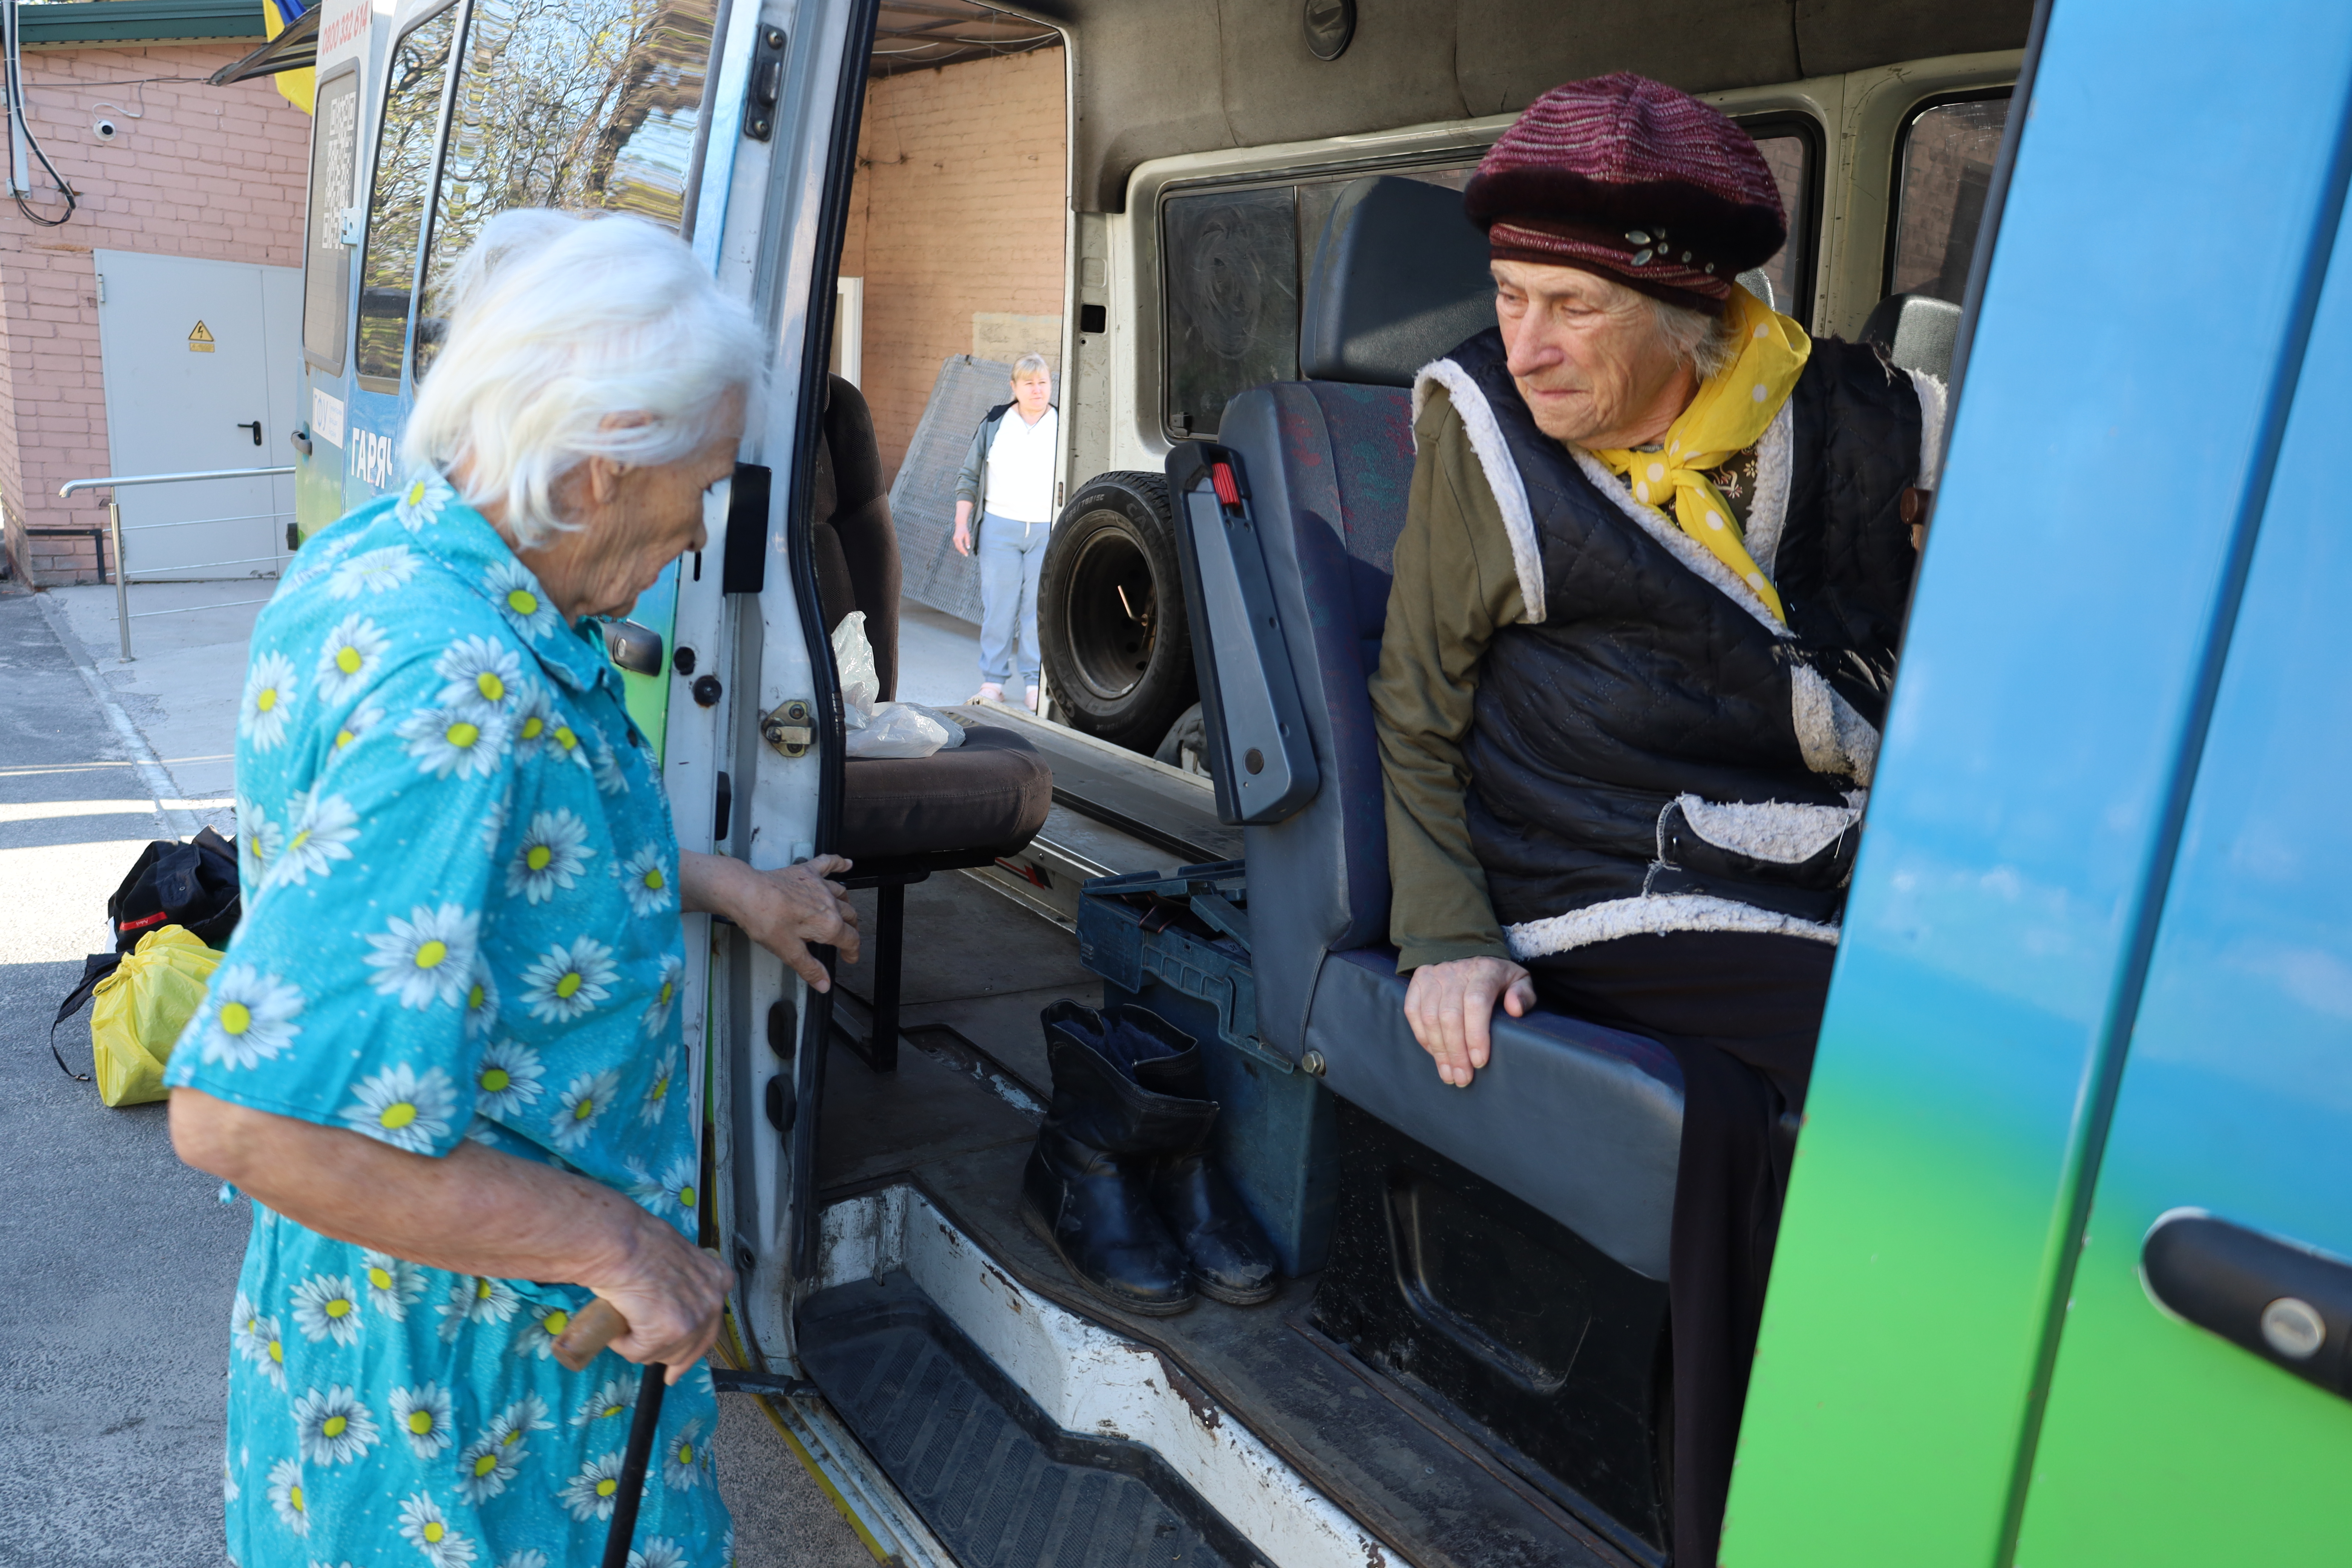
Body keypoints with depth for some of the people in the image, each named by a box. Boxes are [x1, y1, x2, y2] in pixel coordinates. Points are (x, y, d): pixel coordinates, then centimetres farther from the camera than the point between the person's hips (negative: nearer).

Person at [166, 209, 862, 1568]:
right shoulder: (457, 699, -35)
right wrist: (619, 1246, -29)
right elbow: (248, 1118, -37)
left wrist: (723, 886, 16)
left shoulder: (389, 556, -2)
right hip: (463, 1367, -9)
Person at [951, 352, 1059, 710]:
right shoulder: (994, 425, 8)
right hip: (999, 528, 1)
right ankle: (993, 679, 8)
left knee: (1040, 607, 0)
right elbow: (970, 477, 11)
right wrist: (962, 523, 2)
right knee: (997, 605, 0)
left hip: (1048, 532, 0)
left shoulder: (1064, 427, 7)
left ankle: (1035, 682, 8)